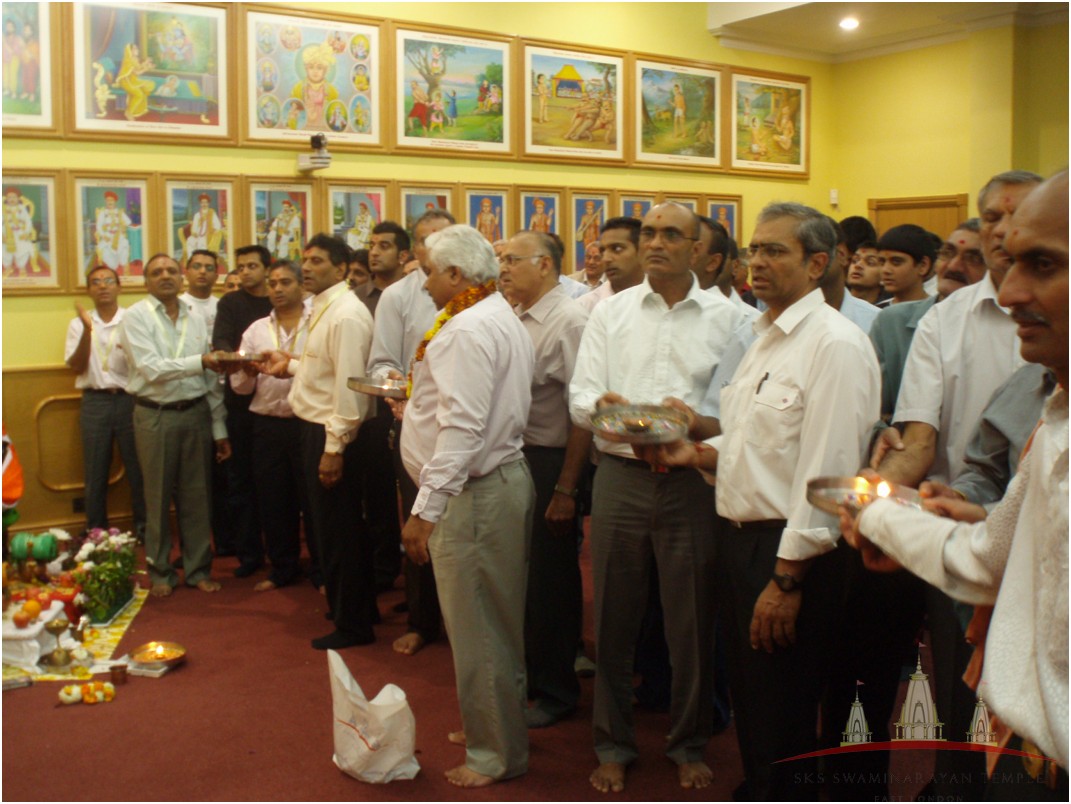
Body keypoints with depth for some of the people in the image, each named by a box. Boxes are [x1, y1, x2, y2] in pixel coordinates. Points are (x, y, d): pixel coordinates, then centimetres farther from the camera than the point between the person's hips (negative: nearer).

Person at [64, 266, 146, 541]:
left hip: (129, 399, -1)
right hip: (94, 402, 1)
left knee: (138, 469, 3)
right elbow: (76, 367, -2)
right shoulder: (78, 324, 6)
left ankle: (143, 528, 16)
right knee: (95, 473, 8)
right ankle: (95, 533, 19)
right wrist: (87, 330, -15)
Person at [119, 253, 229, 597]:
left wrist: (219, 427, 8)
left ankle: (199, 569, 22)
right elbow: (151, 369, -16)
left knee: (196, 496, 9)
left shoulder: (196, 320, 9)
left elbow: (211, 377, 9)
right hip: (156, 416, -3)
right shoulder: (135, 317, -4)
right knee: (158, 498, 7)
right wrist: (200, 361, -23)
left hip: (196, 414, 3)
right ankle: (160, 572, 21)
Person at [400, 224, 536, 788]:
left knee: (477, 629, 1)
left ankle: (497, 754, 14)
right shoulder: (501, 318, 16)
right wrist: (423, 393, 17)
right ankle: (490, 725, 34)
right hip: (503, 479, 11)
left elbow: (462, 427, -24)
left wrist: (425, 509, -23)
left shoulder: (470, 329, -17)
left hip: (474, 493, -11)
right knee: (494, 620, 20)